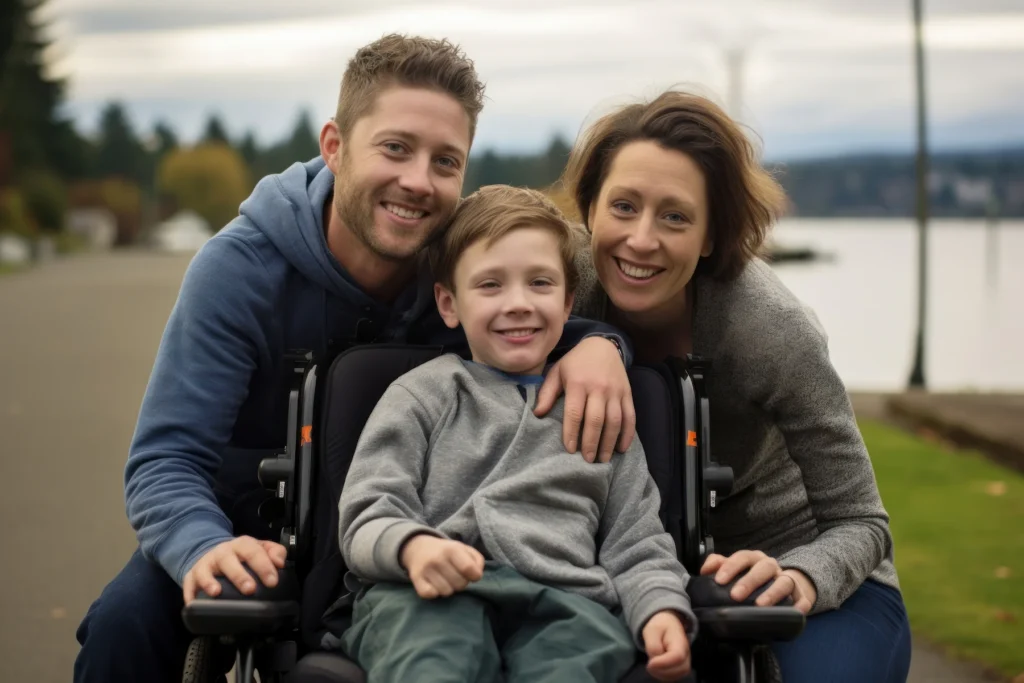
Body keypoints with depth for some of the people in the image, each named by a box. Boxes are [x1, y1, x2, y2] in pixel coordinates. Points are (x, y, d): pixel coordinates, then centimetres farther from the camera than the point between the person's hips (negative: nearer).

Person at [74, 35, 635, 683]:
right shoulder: (238, 269, -22)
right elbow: (166, 459, -25)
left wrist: (597, 342, -26)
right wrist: (207, 547, -49)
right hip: (254, 528, -2)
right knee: (125, 624, -31)